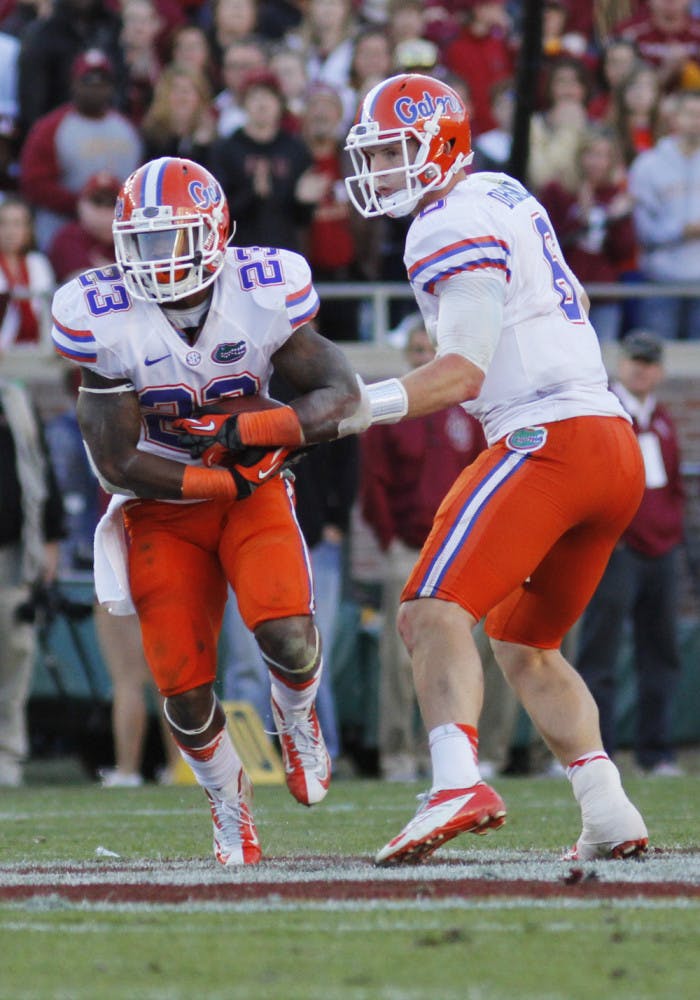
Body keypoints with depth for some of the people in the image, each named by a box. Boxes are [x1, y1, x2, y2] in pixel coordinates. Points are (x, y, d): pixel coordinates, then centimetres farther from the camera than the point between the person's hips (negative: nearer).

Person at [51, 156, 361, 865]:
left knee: (286, 635, -24)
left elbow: (342, 396, -12)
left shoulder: (262, 295, -15)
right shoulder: (106, 322, -17)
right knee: (183, 688, -6)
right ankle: (228, 800, 25)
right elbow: (117, 462, -15)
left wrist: (248, 431, -26)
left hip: (254, 492, 0)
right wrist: (223, 481, -18)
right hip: (161, 508, 0)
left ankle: (295, 715, 13)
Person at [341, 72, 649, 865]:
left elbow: (465, 373, -18)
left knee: (434, 612, -20)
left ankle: (458, 783, -41)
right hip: (616, 450, 10)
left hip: (549, 439, -10)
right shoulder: (504, 197, 20)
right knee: (523, 645, 22)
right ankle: (608, 813, 12)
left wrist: (358, 408, -24)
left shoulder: (454, 227, -9)